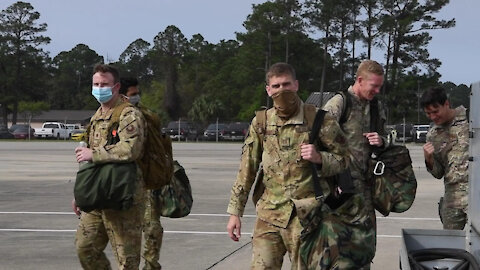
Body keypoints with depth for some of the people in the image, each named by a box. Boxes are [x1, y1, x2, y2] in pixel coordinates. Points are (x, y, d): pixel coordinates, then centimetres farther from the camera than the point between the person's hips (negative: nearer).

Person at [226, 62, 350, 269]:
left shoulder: (319, 120, -4)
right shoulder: (260, 123, 6)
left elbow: (343, 159, 3)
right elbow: (246, 169, 9)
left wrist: (319, 158, -18)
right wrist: (235, 212, 7)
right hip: (269, 213, 3)